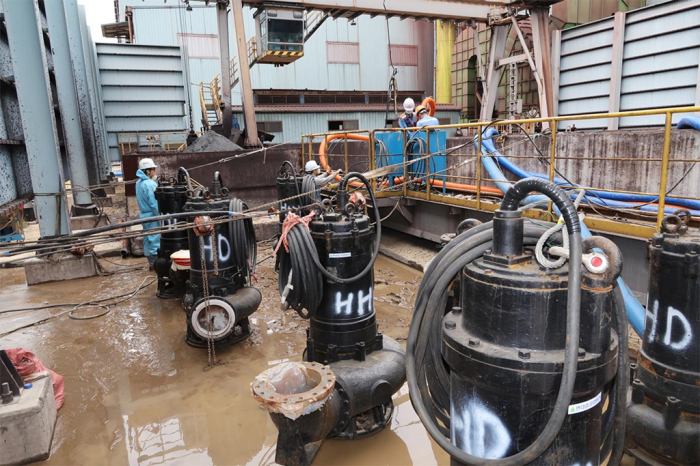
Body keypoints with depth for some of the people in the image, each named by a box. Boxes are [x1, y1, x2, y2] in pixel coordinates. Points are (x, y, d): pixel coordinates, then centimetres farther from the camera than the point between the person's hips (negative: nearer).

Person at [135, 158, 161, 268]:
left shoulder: (139, 183, 10)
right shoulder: (150, 184, -19)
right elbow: (154, 203, -21)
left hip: (144, 214, 9)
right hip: (152, 215, -9)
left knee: (147, 238, 14)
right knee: (155, 238, -3)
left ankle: (151, 262, 22)